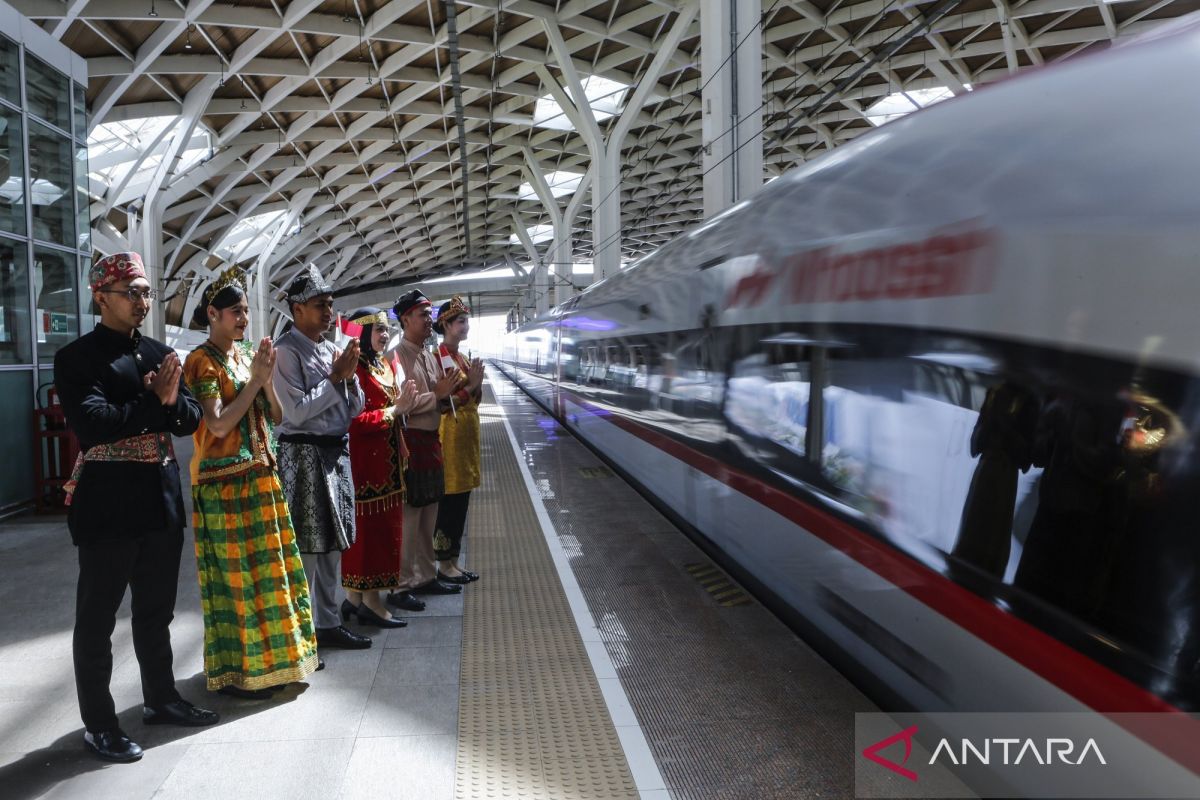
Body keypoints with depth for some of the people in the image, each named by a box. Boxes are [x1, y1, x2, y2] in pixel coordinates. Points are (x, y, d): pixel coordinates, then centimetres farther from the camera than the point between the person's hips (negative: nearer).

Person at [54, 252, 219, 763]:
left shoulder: (161, 354, 10)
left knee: (157, 609, 18)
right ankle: (98, 724, 19)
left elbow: (191, 418, 6)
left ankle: (160, 699, 34)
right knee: (97, 617, 6)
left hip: (162, 496, 6)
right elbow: (91, 424, -21)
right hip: (108, 502, -6)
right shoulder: (77, 358, -8)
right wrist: (153, 404, -16)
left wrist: (170, 400, -13)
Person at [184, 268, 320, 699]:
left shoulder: (246, 355, 12)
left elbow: (275, 416, 10)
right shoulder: (202, 361, -9)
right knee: (236, 575, -1)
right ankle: (236, 670, 10)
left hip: (261, 477, 7)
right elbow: (218, 425, -20)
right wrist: (255, 379, -16)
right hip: (226, 483, -7)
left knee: (265, 567, 12)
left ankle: (267, 658, 25)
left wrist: (266, 377, -5)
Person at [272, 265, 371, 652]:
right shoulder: (286, 351, -9)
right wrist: (335, 376, -13)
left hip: (336, 452, 8)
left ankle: (327, 623, 25)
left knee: (332, 544, 14)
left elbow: (354, 408, 13)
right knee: (304, 547, -4)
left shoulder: (330, 349, 13)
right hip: (304, 455, -8)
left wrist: (349, 375, -4)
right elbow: (297, 411, -18)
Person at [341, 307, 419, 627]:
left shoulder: (385, 365, 14)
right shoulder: (355, 370, -15)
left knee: (382, 528, 12)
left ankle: (355, 596, 22)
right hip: (365, 462, -9)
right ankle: (370, 600, 8)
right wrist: (395, 409, -19)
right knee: (368, 528, -1)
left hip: (387, 461, 10)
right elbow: (355, 421, -22)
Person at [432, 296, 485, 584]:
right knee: (449, 501, -2)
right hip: (449, 434, -9)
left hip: (468, 433, 9)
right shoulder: (438, 358, -11)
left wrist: (477, 385, -2)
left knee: (461, 501, 12)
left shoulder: (464, 359, 14)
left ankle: (454, 561, 20)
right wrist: (470, 386, -17)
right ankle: (444, 565, 8)